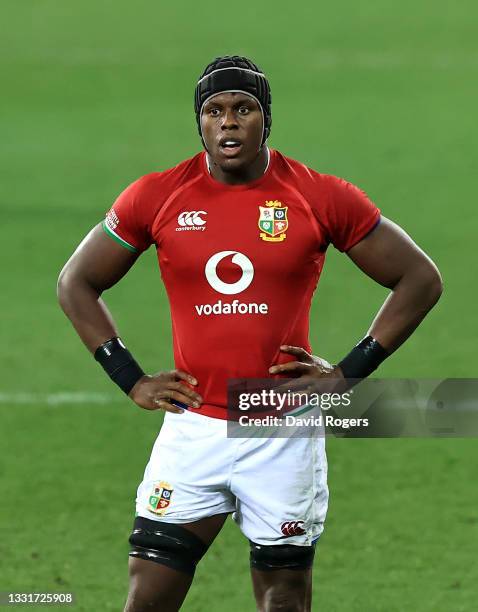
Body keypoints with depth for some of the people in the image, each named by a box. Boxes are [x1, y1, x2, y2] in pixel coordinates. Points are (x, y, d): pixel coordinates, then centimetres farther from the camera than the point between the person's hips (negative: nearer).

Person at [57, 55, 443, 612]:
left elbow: (420, 280, 5)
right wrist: (132, 381, 4)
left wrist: (348, 372, -1)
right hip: (191, 431, 1)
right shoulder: (157, 196, 0)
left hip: (285, 434, -1)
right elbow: (76, 284, 12)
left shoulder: (322, 199, -3)